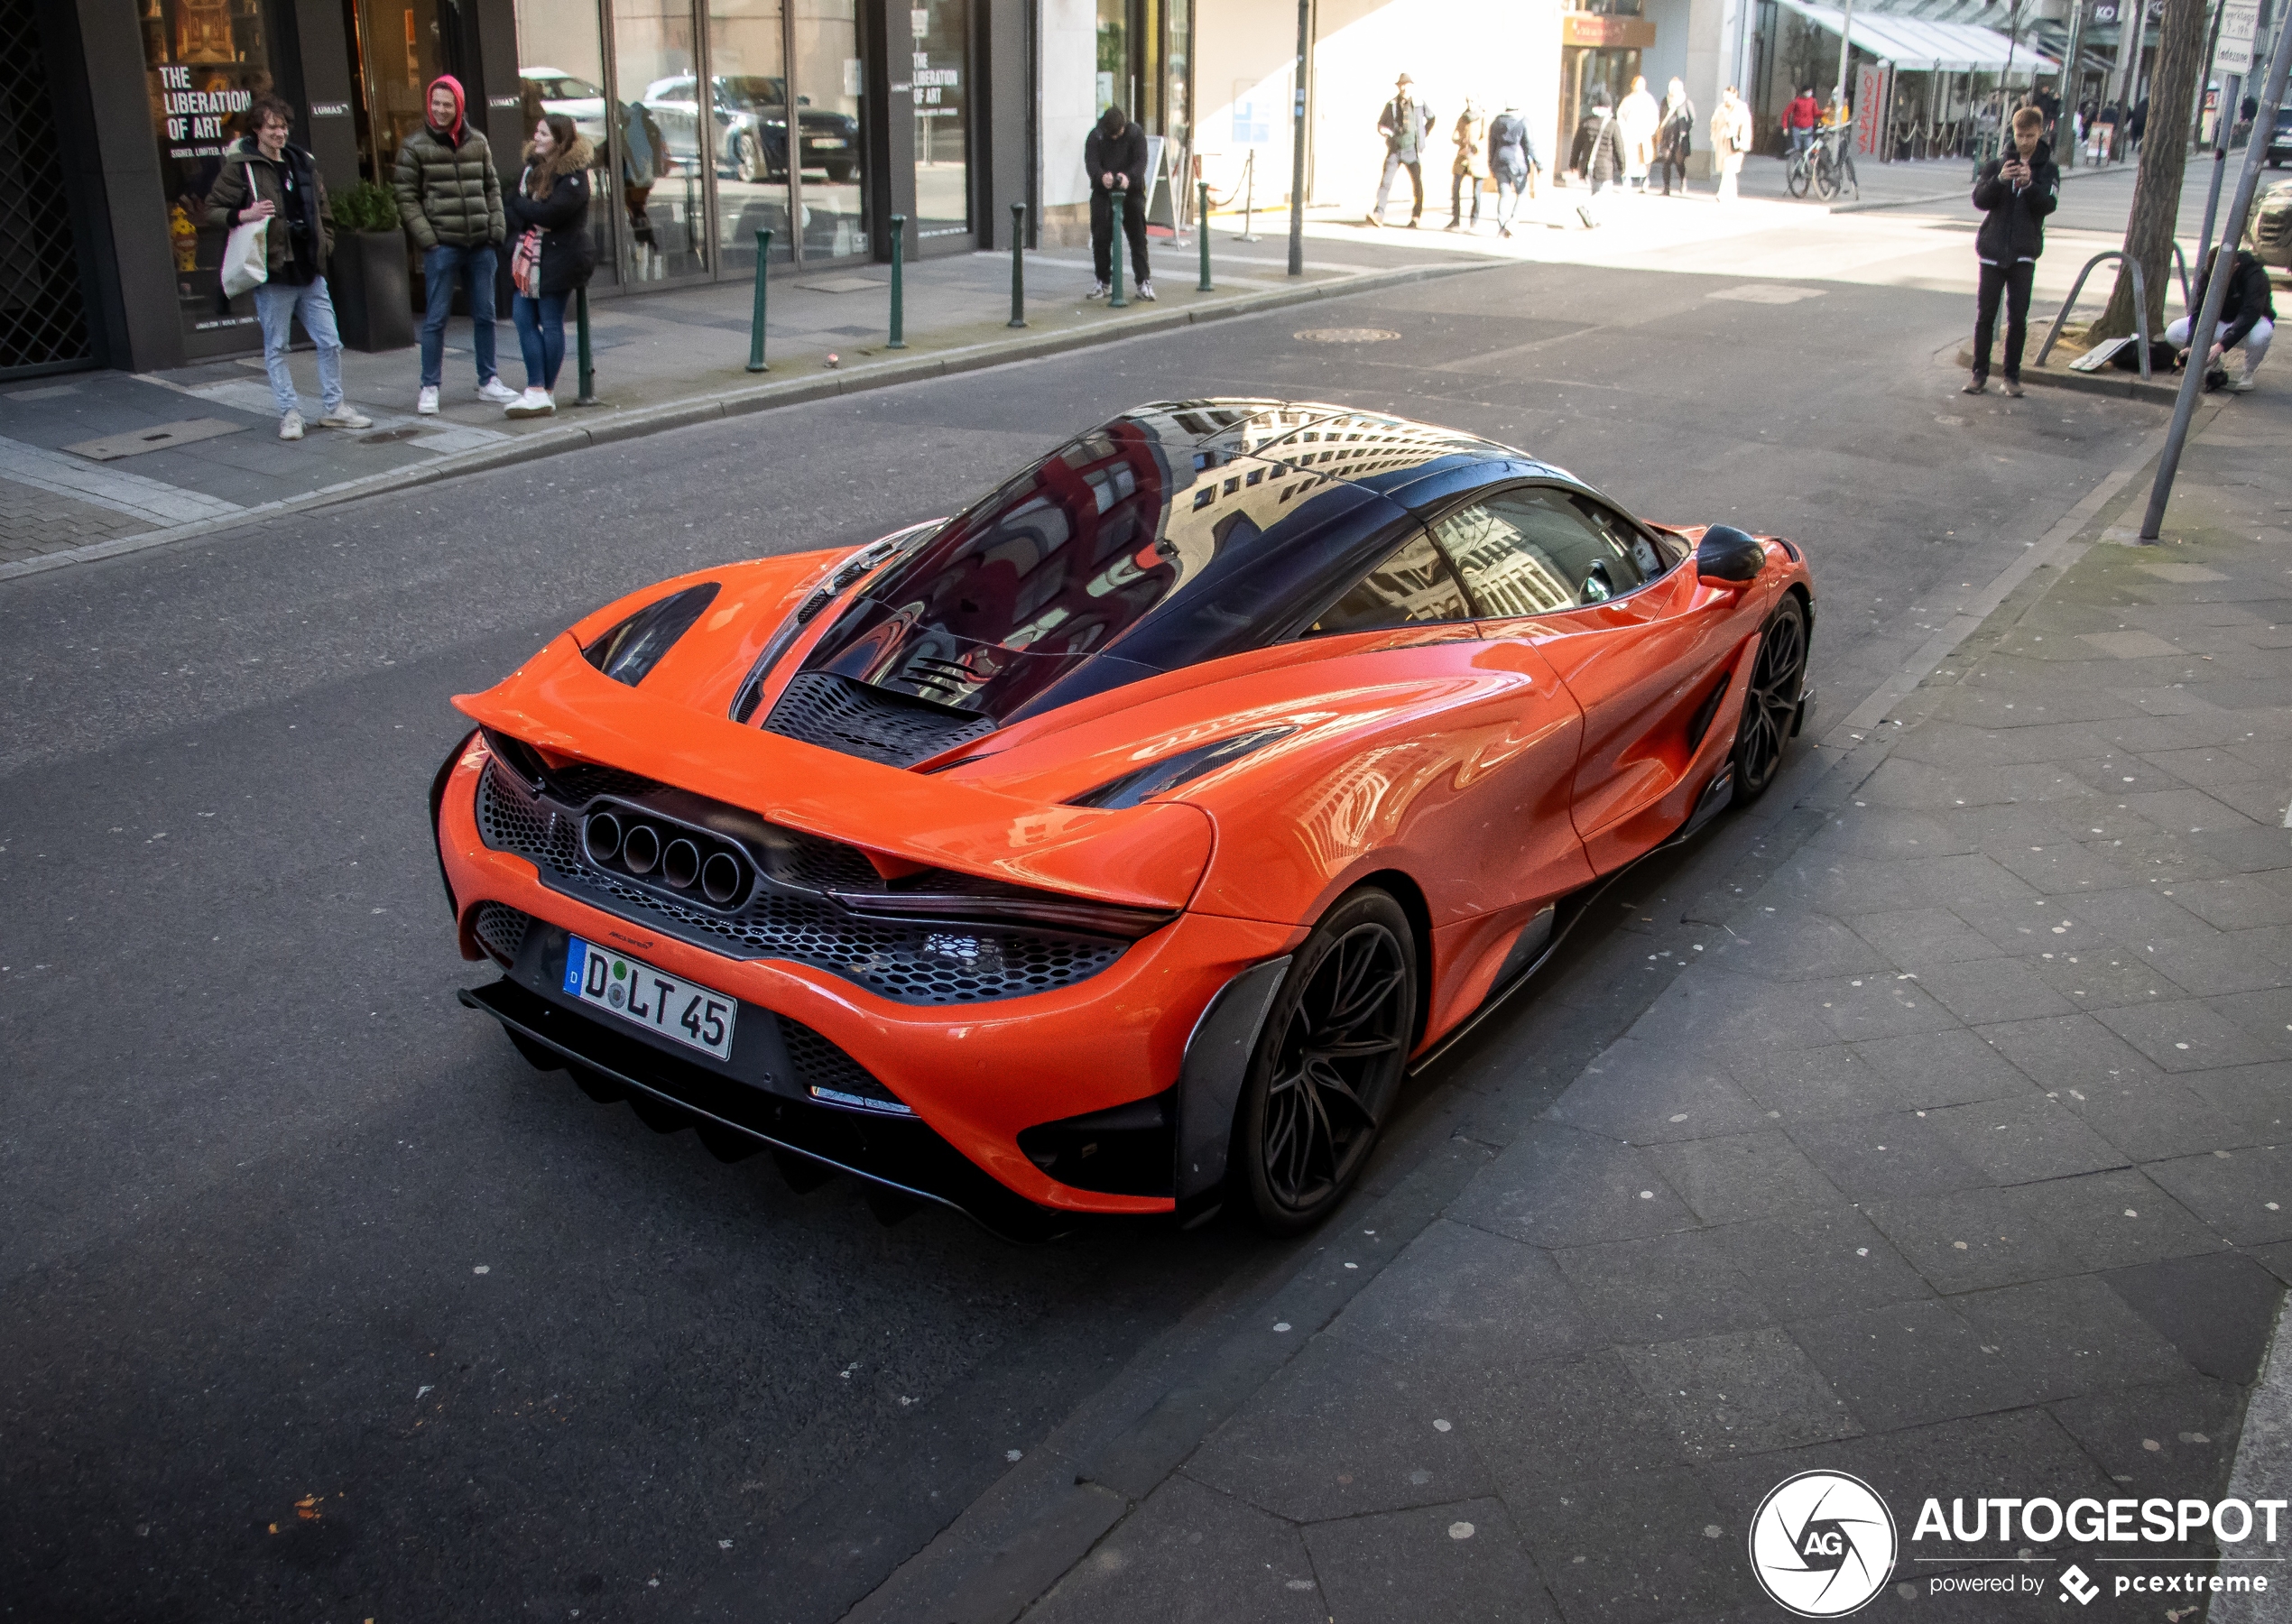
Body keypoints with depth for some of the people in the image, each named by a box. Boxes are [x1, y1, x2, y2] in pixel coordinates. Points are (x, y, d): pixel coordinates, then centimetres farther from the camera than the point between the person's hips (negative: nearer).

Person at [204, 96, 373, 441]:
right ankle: (290, 412, 9)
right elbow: (213, 210, -4)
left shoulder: (302, 164, 13)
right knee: (276, 348, 2)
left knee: (330, 342, 7)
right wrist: (244, 215, -21)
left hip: (310, 271, 5)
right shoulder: (240, 166, -4)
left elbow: (322, 209, 24)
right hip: (273, 273, -5)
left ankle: (335, 407, 18)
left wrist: (324, 245, 13)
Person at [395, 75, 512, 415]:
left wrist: (496, 228, 3)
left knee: (484, 315, 11)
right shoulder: (415, 147, -1)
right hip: (442, 246, -3)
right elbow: (406, 198, -2)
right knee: (436, 319, 0)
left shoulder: (477, 142, 9)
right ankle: (429, 388, 7)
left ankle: (488, 381, 23)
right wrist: (426, 238, -11)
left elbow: (492, 187, 14)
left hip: (480, 245, 4)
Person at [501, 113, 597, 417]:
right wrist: (528, 218, -10)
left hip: (559, 258, -8)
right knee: (523, 317, 1)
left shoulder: (573, 175, -11)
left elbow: (548, 212, -20)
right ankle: (537, 390, 3)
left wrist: (516, 202, -6)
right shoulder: (533, 166, 14)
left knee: (551, 324, -2)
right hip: (530, 257, 8)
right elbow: (511, 206, 11)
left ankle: (546, 392, 6)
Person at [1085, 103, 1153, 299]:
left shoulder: (1136, 134, -6)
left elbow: (1141, 160, -15)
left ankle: (1144, 281, 1)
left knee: (1138, 238, -2)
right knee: (1101, 238, 1)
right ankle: (1103, 281, 12)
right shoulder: (1096, 135, -5)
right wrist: (1101, 176, -37)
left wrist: (1129, 176, -36)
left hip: (1131, 191, -1)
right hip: (1103, 192, 1)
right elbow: (1090, 161, -15)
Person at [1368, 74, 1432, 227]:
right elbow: (1381, 123, 8)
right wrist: (1383, 129, -14)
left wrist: (1424, 135, 13)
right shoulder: (1391, 105, 1)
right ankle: (1378, 215, -21)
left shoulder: (1419, 104, 1)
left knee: (1417, 183, 3)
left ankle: (1416, 217, 16)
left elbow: (1431, 118, 19)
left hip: (1413, 151, 0)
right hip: (1394, 151, 0)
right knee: (1386, 181, -14)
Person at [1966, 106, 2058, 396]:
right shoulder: (1997, 164, 6)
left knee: (2018, 317, -1)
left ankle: (2013, 375, 6)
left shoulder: (2047, 170, 5)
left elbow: (2048, 205, -9)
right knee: (1985, 315, 2)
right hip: (1993, 249, 1)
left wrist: (2030, 184, -25)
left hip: (2024, 253, 0)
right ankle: (1980, 372, 9)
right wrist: (1999, 180, -23)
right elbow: (1979, 200, -6)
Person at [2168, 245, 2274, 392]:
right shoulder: (2206, 274, -16)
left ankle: (2247, 374, -11)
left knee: (2260, 334, -42)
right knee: (2173, 333, -18)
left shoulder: (2255, 274, -28)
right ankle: (2213, 361, 7)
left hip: (2249, 323, -4)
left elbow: (2250, 314, -38)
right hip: (2220, 322, 4)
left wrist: (2222, 344, -50)